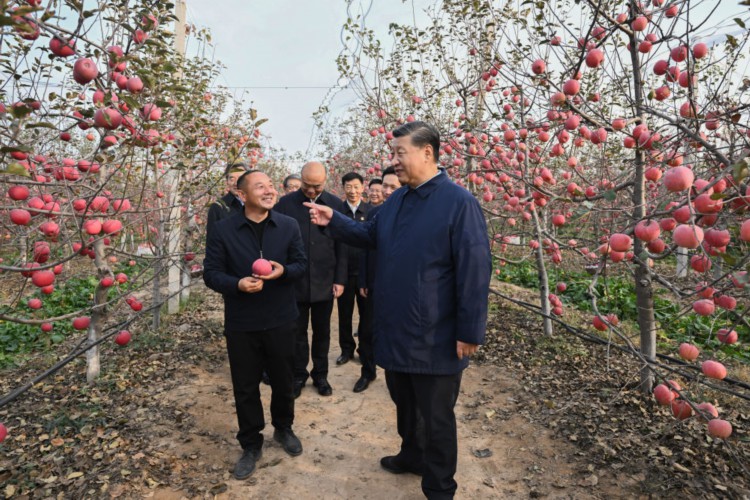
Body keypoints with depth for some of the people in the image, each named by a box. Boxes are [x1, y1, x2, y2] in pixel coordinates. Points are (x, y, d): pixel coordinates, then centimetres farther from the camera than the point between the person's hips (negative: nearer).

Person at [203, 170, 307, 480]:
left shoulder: (289, 226, -3)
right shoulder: (223, 229, -7)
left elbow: (301, 263, 1)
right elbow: (211, 273, -6)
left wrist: (283, 271, -21)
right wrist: (238, 284, -25)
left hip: (281, 321, 1)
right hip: (241, 325, -1)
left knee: (283, 381, 17)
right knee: (245, 388, 12)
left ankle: (283, 428, 44)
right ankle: (251, 445, 34)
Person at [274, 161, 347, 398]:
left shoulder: (335, 204, -2)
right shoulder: (286, 203, -4)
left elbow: (341, 246, 0)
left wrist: (340, 279, -2)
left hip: (324, 282, 1)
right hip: (294, 281, 0)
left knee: (322, 331, 14)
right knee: (297, 331, 12)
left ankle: (320, 374, 31)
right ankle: (298, 374, 30)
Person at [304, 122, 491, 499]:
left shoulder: (459, 202, -17)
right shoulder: (395, 201, 7)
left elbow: (474, 270, -19)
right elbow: (370, 236, 20)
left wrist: (469, 332, -17)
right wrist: (333, 221, 4)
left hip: (434, 338, -7)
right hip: (395, 330, 7)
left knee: (435, 417, 12)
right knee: (404, 405, 26)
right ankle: (412, 455, 50)